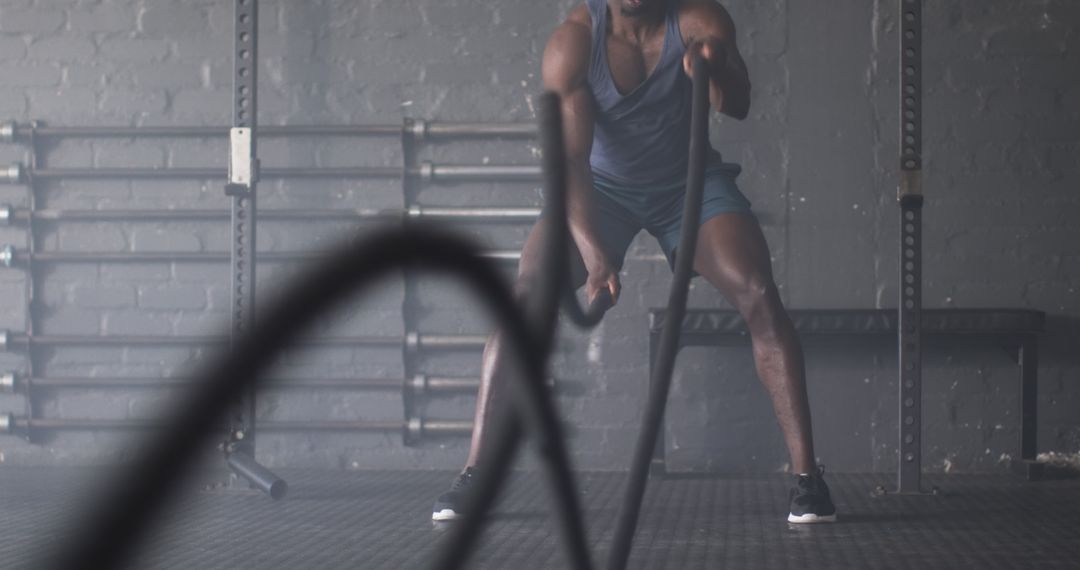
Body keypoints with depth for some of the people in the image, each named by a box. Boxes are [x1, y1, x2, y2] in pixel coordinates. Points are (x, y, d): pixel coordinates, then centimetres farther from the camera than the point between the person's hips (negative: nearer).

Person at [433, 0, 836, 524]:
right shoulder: (573, 42, -23)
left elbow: (737, 106, -40)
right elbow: (569, 158, -29)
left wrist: (716, 66, -64)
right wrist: (592, 251, -43)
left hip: (691, 180, 0)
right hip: (601, 185, 0)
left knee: (759, 296, -22)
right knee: (526, 299, -19)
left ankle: (807, 475, -16)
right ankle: (475, 472, -14)